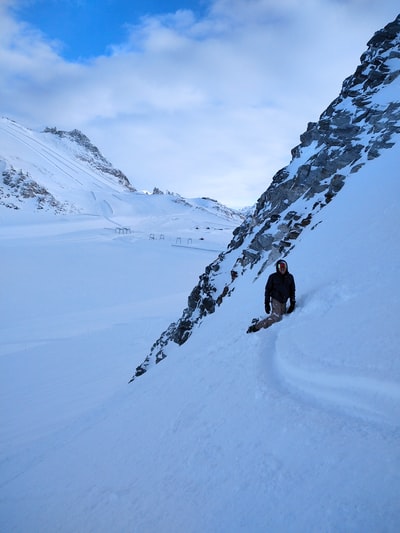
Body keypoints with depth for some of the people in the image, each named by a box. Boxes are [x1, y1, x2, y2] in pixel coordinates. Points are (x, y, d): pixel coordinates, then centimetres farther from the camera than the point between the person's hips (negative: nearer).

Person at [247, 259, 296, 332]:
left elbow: (292, 291, 14)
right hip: (275, 300, -6)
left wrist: (292, 303, 9)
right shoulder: (273, 277, -5)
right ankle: (256, 326, -17)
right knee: (276, 317, -20)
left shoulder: (290, 277, 6)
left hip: (284, 301, 6)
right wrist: (267, 303, -8)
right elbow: (267, 290, -2)